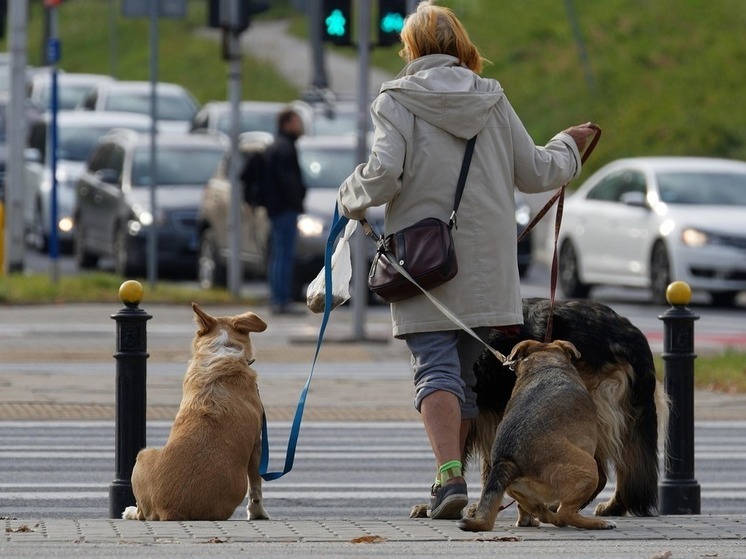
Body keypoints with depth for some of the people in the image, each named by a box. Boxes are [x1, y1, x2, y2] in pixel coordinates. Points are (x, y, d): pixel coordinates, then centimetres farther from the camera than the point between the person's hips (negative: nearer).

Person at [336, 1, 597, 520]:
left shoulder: (398, 100, -4)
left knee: (436, 368, -6)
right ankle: (453, 477, 14)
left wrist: (350, 198, 6)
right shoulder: (491, 99, 7)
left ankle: (450, 474, -24)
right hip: (486, 264, 3)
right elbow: (534, 171, 12)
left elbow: (383, 175, -15)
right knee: (469, 371, 12)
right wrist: (568, 147, 32)